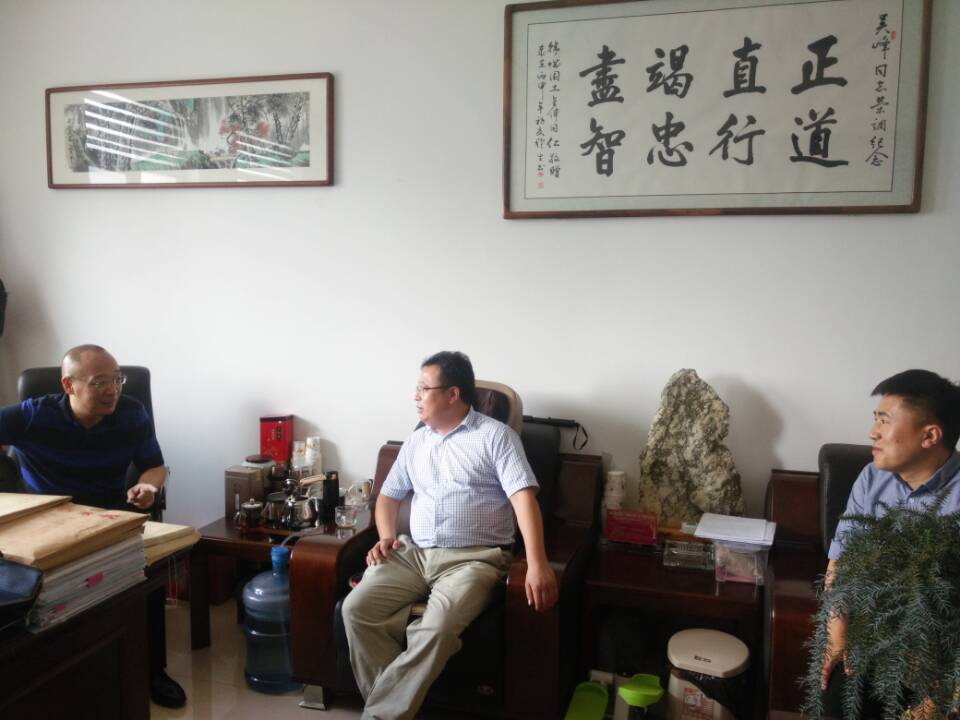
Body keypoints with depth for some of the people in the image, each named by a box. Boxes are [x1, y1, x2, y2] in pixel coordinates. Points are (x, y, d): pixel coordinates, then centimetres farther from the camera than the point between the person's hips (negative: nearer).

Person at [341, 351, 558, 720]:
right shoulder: (415, 441, 19)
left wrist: (537, 564, -25)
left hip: (473, 559, -5)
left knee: (436, 629, -32)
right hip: (412, 553, 6)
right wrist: (386, 537, 4)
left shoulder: (496, 435, -1)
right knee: (356, 608, -19)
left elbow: (524, 497, -11)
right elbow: (389, 495, 26)